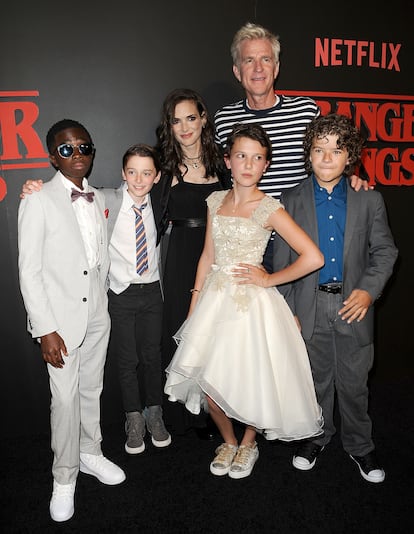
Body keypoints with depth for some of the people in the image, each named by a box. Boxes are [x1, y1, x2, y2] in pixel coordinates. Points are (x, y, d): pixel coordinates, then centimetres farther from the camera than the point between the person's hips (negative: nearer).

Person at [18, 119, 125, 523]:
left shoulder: (98, 199, 6)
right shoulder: (38, 201, -11)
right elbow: (29, 270, -12)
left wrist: (103, 303, 8)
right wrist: (45, 329, -15)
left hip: (97, 312, 5)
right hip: (61, 317, -5)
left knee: (92, 389, 18)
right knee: (65, 398, 3)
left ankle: (90, 453, 38)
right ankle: (64, 477, 22)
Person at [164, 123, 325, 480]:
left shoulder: (269, 208, -10)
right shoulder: (216, 201, 6)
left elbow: (313, 257, -17)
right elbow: (208, 256, 12)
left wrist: (268, 280, -11)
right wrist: (195, 302, 10)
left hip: (252, 302, -4)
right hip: (215, 299, 5)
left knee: (251, 381, 5)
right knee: (208, 382, 5)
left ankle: (249, 443, 37)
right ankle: (228, 441, 34)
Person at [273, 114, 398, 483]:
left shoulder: (369, 200, 1)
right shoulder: (292, 201, 0)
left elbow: (385, 251, 3)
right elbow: (283, 260, 1)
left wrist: (369, 289, -13)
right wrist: (288, 310, -2)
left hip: (353, 304, 0)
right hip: (310, 307, 0)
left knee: (354, 383, 11)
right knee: (316, 379, 15)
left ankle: (359, 445, 33)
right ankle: (317, 435, 38)